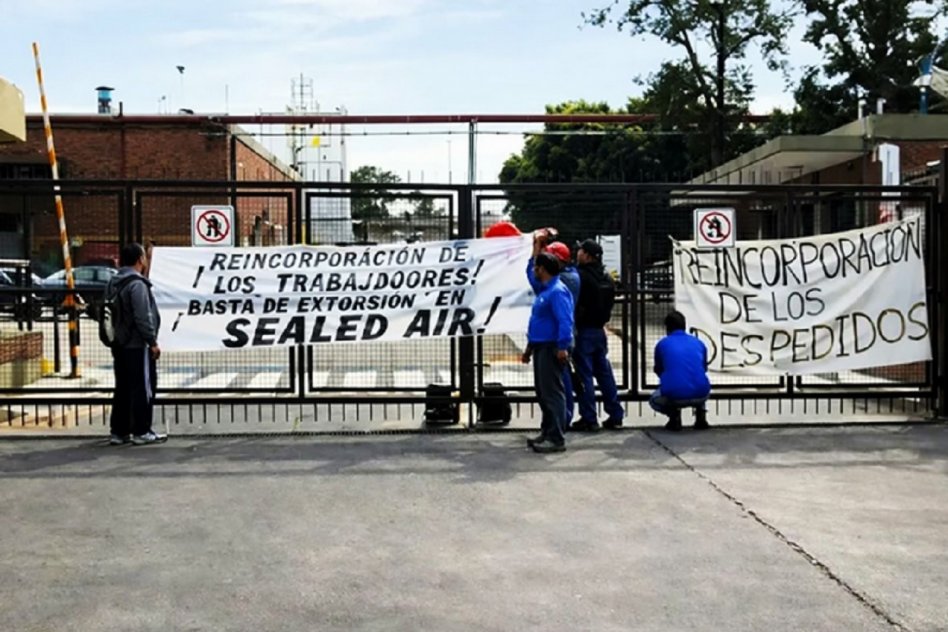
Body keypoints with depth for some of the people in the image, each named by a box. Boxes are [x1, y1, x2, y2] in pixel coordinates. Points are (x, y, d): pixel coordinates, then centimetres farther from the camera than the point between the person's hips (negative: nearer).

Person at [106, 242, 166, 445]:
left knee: (122, 389, 13)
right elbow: (143, 317, -20)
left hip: (119, 345, 9)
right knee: (143, 389, -2)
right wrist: (152, 341, -14)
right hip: (137, 346, -9)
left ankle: (118, 431, 16)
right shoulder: (137, 284, -16)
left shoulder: (114, 283, 13)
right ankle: (141, 432, 2)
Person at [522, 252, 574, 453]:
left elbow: (565, 321, -24)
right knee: (543, 392, 16)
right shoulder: (544, 290, 16)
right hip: (541, 346, 11)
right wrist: (530, 346, 26)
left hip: (551, 348, -10)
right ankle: (547, 432, 25)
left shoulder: (557, 291, -16)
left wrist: (562, 347, -29)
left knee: (552, 393, -8)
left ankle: (556, 439, -5)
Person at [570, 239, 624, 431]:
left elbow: (574, 304, -16)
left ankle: (589, 419, -1)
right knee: (604, 373, 12)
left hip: (583, 330, -8)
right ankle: (615, 415, 16)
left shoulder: (581, 276, -16)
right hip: (599, 330, 8)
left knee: (584, 375, -3)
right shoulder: (606, 278, 10)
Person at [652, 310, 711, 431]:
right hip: (700, 395, 3)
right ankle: (701, 416, 16)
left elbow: (658, 371, 27)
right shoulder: (699, 343, 18)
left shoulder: (662, 344, 11)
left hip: (674, 396, -3)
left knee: (654, 400, 34)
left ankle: (674, 415, 3)